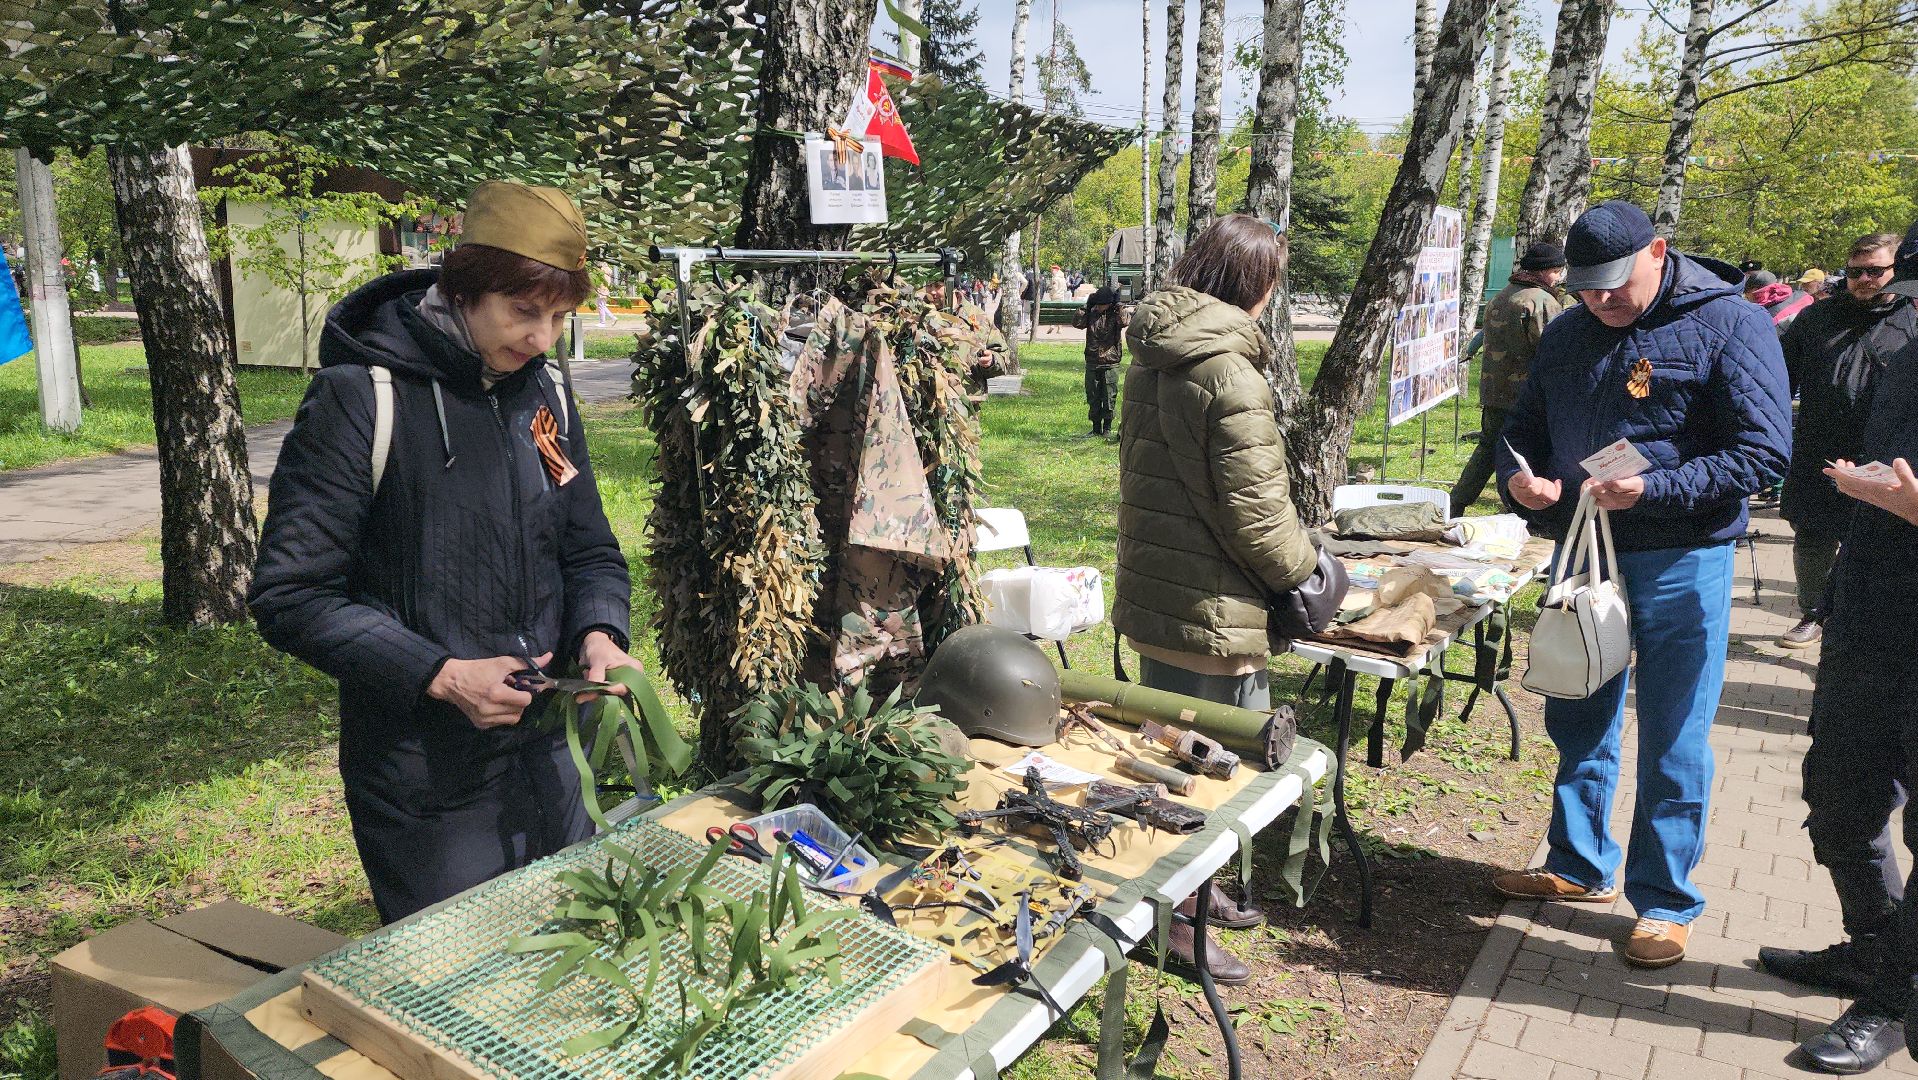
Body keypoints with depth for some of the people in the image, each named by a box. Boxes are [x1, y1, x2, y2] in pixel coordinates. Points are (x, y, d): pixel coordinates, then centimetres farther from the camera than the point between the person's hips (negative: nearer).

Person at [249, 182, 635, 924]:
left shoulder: (546, 393, 4)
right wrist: (441, 675, -22)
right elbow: (289, 596, -13)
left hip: (549, 764, 6)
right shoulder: (362, 397, -14)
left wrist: (599, 633, -9)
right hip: (425, 787, -5)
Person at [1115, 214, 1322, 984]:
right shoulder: (1230, 371, -21)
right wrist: (1304, 566, -3)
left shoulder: (1153, 356, 8)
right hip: (1212, 608, -9)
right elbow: (1256, 510, -21)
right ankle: (1179, 921, 19)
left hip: (1152, 591, 10)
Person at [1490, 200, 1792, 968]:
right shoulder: (1568, 335, 8)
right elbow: (1522, 430, 15)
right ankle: (1580, 866, 34)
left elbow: (1765, 453, -15)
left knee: (1672, 744, 3)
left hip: (1680, 564, -6)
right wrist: (1519, 477, -8)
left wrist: (1651, 489, -26)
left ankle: (1665, 903, 18)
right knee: (1579, 723, 16)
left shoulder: (1730, 326, -10)